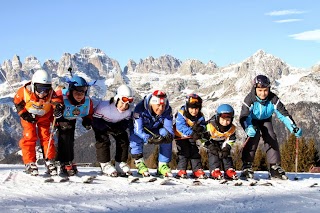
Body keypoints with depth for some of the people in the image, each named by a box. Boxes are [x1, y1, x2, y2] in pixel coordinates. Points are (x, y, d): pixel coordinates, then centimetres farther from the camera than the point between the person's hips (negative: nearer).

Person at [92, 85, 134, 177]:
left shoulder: (129, 109, -24)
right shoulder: (104, 106, -40)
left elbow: (127, 121, -10)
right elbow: (96, 121, -31)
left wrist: (120, 127, -32)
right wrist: (108, 128, -41)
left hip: (117, 124, 4)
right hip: (102, 123, -4)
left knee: (123, 139, -6)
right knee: (103, 140, -21)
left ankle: (121, 163, 3)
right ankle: (105, 164, -12)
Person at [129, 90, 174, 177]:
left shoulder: (167, 110, -24)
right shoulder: (140, 109, -35)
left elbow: (169, 127, -21)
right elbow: (138, 130, -37)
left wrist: (168, 135, -46)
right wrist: (148, 139, -55)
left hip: (156, 129, 3)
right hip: (140, 128, -3)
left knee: (167, 138, -24)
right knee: (135, 137, -34)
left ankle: (163, 165, -14)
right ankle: (139, 163, -19)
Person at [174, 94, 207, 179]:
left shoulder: (200, 116, -10)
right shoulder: (181, 114, -26)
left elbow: (203, 126, -3)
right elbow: (180, 126, -35)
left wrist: (199, 128, -29)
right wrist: (191, 132, -44)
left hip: (192, 137, 4)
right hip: (181, 136, -4)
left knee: (195, 152, 2)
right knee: (184, 152, -12)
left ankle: (197, 170, 9)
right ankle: (182, 170, -4)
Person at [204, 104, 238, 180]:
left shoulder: (232, 128, -17)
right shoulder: (211, 126, -30)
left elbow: (230, 140, -6)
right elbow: (206, 138, -22)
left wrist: (226, 149, -19)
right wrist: (212, 148, -26)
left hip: (223, 143, 3)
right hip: (212, 143, -3)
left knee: (227, 154, -8)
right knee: (213, 155, -18)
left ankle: (229, 170, -5)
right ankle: (215, 170, -21)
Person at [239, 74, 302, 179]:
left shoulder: (273, 99, -28)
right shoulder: (250, 99, -33)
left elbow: (283, 114, -29)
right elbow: (244, 117, -37)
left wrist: (294, 127, -42)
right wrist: (249, 128, -58)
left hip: (266, 120, 3)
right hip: (252, 121, -2)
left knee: (271, 139, -14)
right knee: (254, 136, -26)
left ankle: (275, 167, -6)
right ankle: (247, 166, -23)